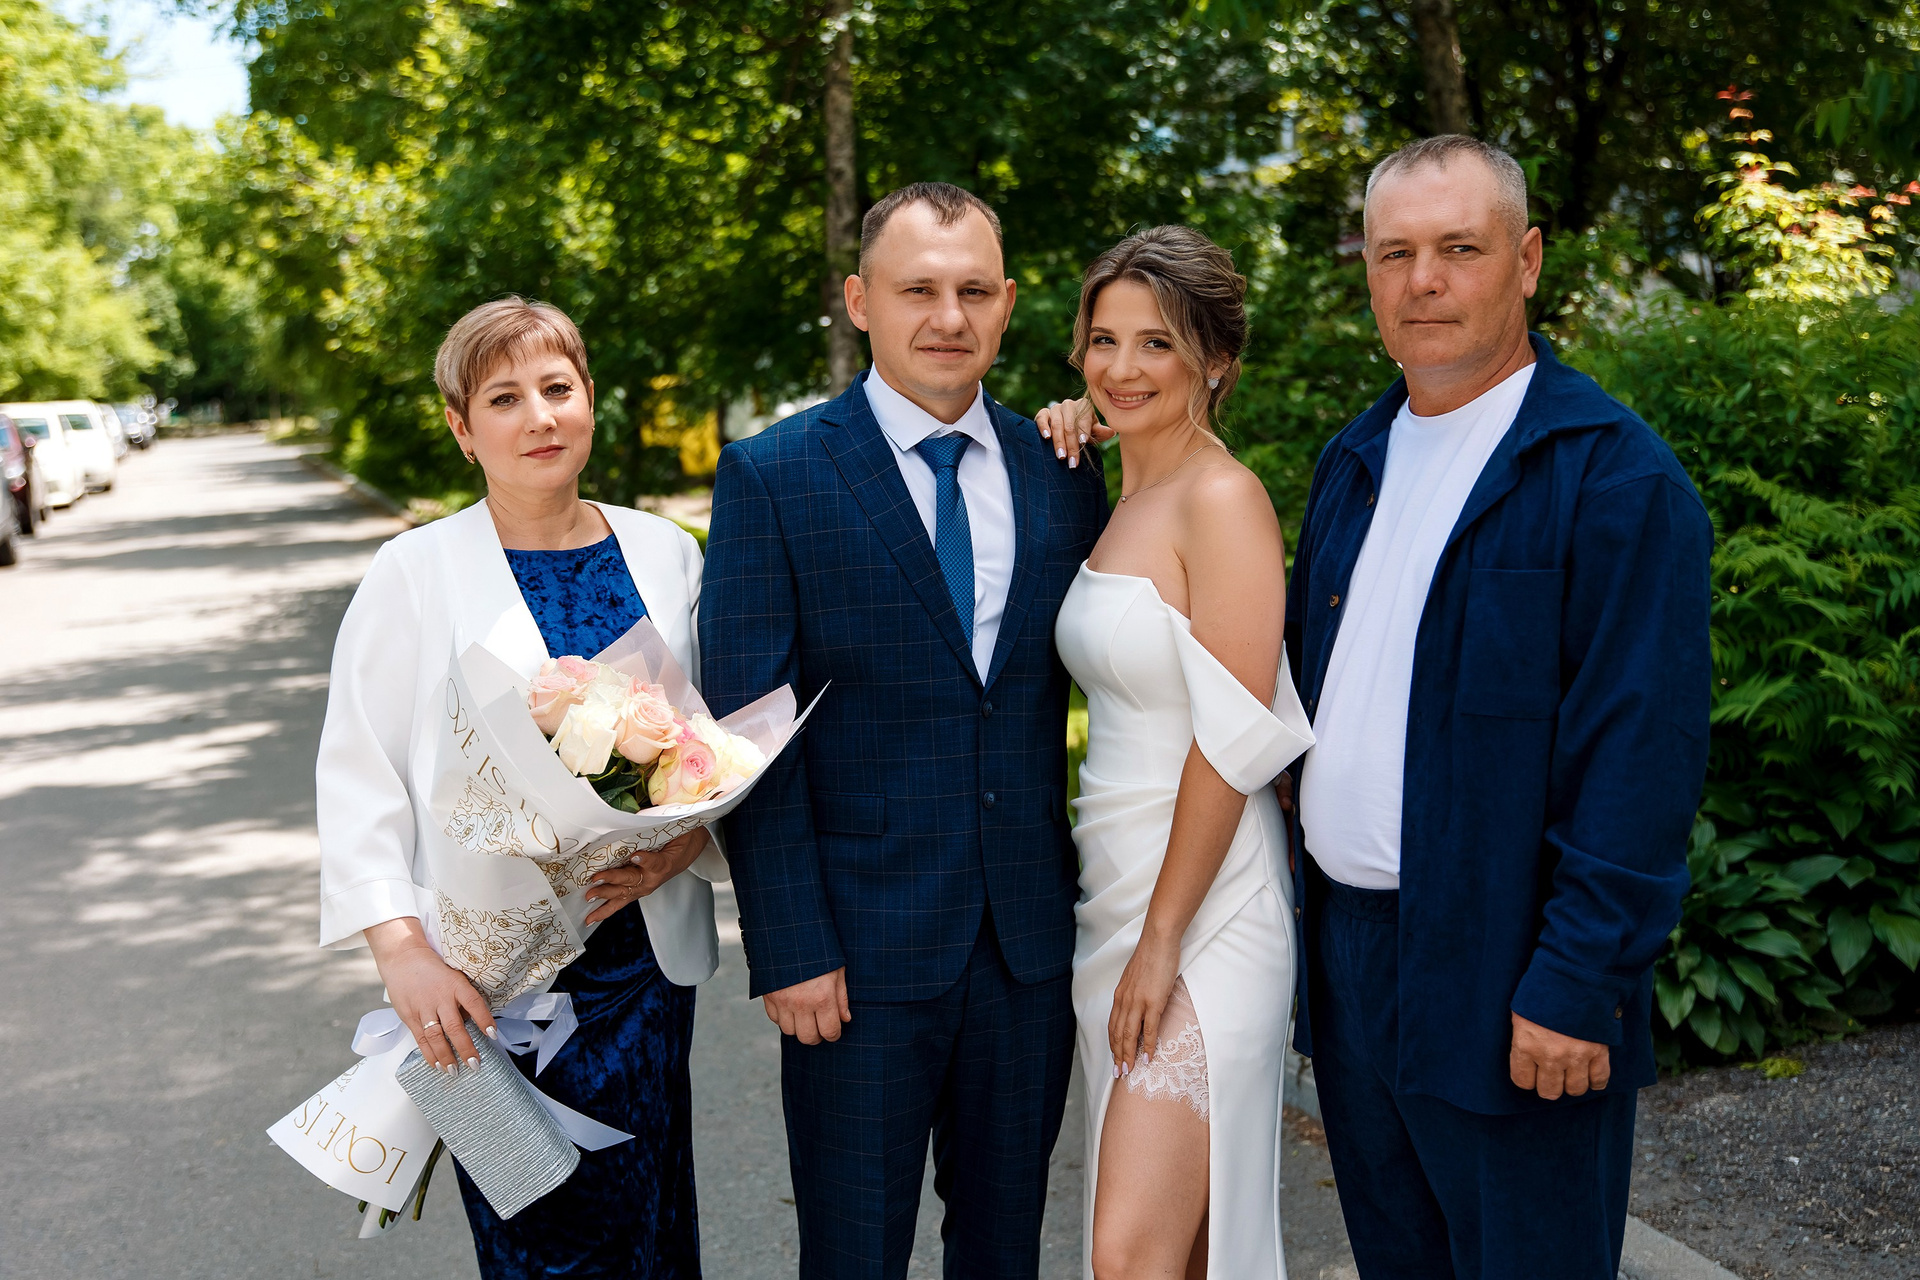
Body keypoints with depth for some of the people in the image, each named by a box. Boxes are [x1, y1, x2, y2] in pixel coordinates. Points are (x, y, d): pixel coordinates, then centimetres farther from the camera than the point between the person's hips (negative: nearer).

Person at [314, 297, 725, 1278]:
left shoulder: (664, 554, 5)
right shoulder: (415, 571, -3)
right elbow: (358, 775, -4)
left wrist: (684, 843, -9)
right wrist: (399, 945, -13)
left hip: (645, 959, 3)